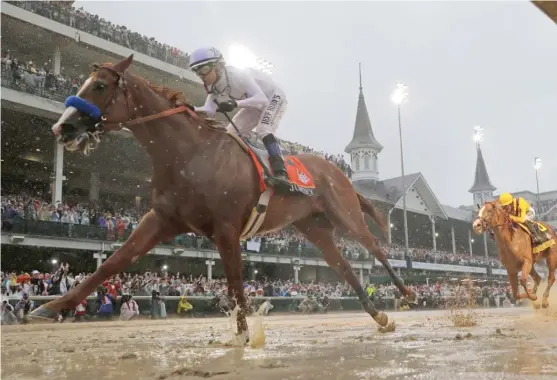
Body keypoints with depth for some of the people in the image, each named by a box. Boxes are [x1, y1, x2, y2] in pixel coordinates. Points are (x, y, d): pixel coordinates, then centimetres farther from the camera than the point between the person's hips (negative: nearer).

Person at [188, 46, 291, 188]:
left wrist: (235, 103, -53)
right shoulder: (214, 86, -11)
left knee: (263, 130, -32)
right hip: (255, 103, 9)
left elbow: (261, 99, -41)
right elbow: (210, 109, -19)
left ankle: (280, 172, -40)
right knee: (230, 134, 0)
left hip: (273, 97, -9)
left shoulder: (237, 75, -35)